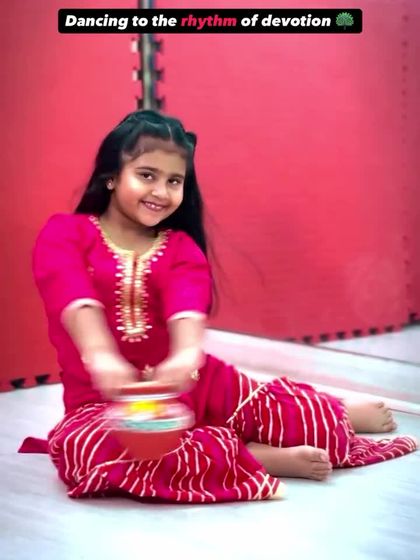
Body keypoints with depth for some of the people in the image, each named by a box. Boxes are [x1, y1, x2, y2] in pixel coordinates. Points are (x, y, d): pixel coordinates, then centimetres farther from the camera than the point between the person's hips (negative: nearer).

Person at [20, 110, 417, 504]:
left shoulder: (181, 249, 4)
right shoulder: (64, 233, -3)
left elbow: (188, 304, -19)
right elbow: (76, 299, -24)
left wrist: (186, 355, -42)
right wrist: (101, 356, -45)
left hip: (190, 384, 3)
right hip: (104, 399, -2)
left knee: (315, 418, -10)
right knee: (86, 448, -39)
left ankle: (344, 417, 29)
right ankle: (255, 456, -28)